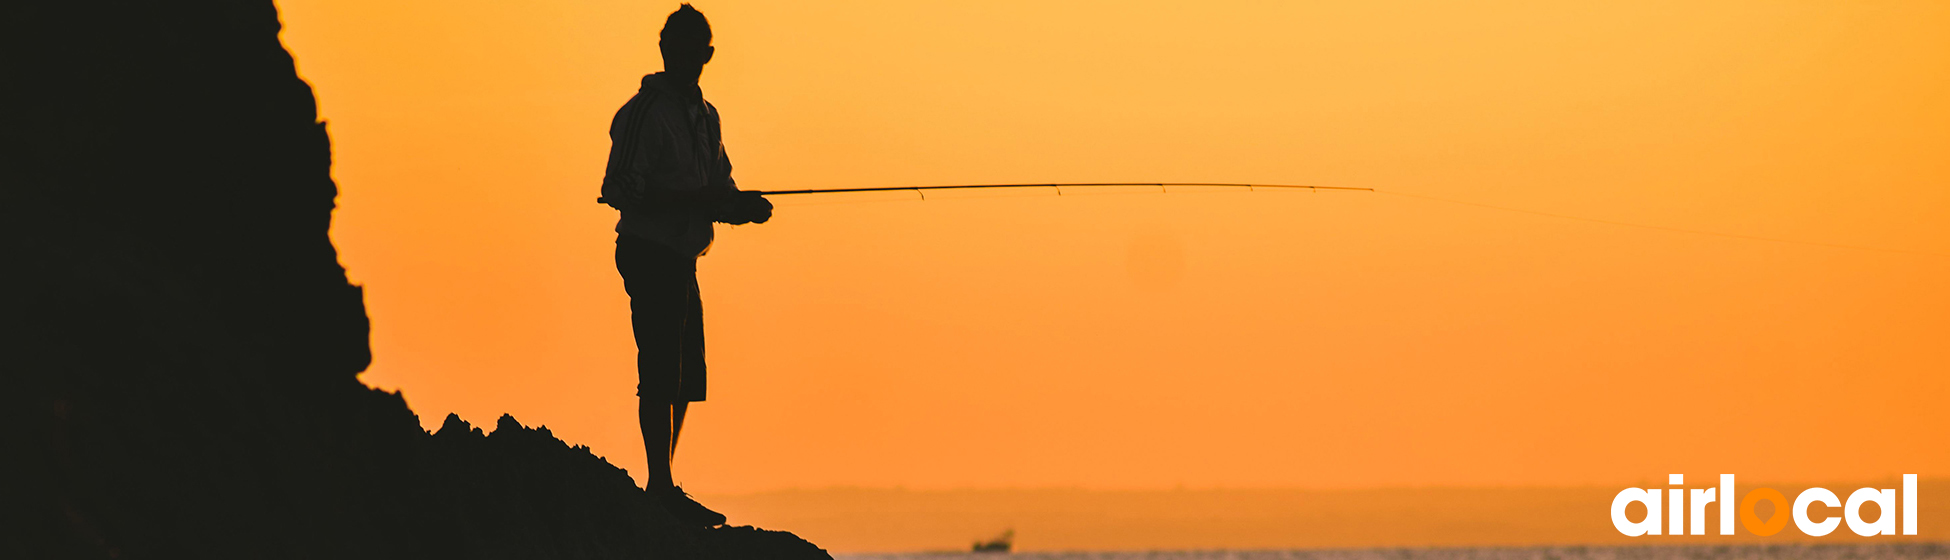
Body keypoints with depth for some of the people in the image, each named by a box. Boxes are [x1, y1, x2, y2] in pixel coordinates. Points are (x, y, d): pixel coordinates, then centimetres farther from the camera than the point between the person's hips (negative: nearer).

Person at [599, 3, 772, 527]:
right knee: (661, 373, -11)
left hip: (682, 259, 9)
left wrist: (744, 206, -1)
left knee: (686, 376, 10)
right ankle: (661, 487, -11)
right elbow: (620, 190, -17)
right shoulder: (644, 113, -10)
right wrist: (695, 200, -22)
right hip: (649, 252, -9)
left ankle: (662, 489, 17)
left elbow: (719, 189, 22)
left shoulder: (704, 116, 17)